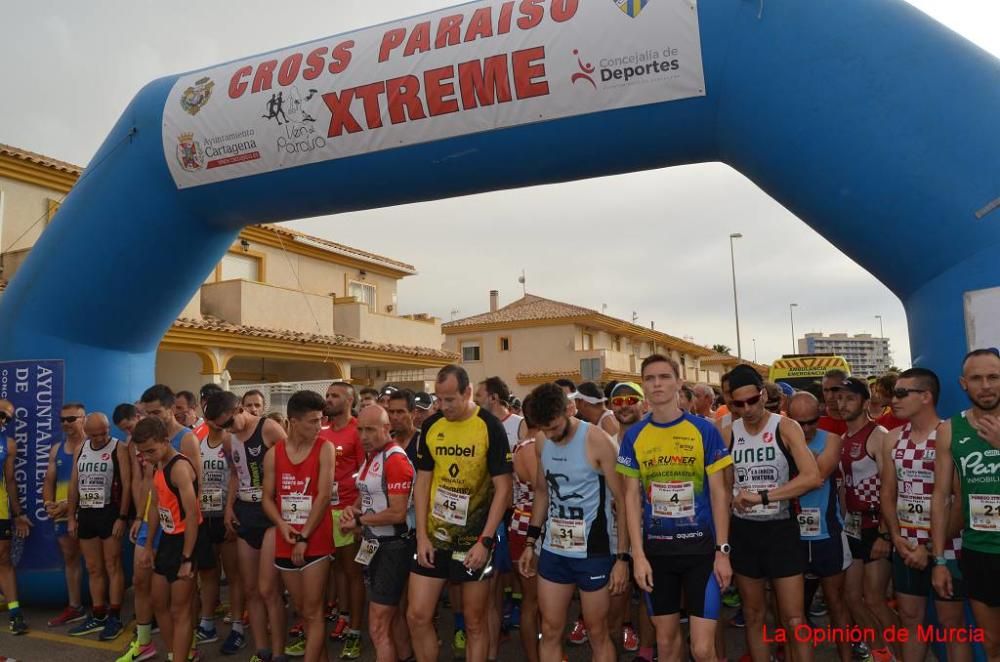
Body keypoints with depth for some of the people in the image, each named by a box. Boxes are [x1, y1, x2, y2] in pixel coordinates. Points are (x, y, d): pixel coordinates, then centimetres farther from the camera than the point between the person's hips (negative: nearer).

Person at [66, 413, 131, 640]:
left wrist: (122, 517, -16)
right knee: (93, 569, 12)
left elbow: (127, 485, -12)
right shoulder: (80, 449, 9)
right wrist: (72, 516, 10)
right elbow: (74, 484, 13)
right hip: (85, 513, 6)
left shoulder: (119, 449, -9)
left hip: (109, 512, -6)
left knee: (112, 566, -1)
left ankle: (114, 618, 5)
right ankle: (98, 617, 22)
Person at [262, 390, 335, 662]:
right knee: (301, 610, 16)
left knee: (312, 611, 0)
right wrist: (282, 524, -12)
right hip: (285, 543, 4)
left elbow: (323, 496, -13)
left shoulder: (324, 449, -8)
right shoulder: (274, 453, 2)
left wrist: (304, 537, -13)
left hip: (315, 542, -4)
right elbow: (268, 497, 6)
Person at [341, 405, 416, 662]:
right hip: (374, 544, 9)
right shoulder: (369, 456, 8)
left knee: (378, 627, -3)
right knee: (394, 616, 21)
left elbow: (397, 514, -24)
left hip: (393, 547, -9)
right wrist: (352, 509, -2)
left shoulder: (395, 458, -21)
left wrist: (358, 521, -14)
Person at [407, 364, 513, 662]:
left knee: (474, 621, 9)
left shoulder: (490, 427, -11)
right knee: (417, 616, 5)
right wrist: (422, 536, -1)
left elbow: (503, 487, -11)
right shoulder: (431, 426, 1)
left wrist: (485, 541, -15)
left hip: (474, 539, -3)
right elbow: (422, 481, 5)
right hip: (434, 537, 4)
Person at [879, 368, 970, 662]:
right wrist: (897, 537, -5)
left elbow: (962, 499, -14)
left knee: (951, 622, 5)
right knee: (910, 618, 13)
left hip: (945, 546, -5)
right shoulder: (894, 439, 6)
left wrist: (933, 548, -14)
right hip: (906, 546, 5)